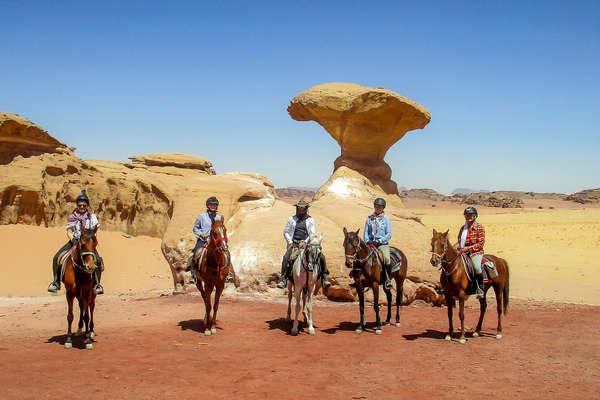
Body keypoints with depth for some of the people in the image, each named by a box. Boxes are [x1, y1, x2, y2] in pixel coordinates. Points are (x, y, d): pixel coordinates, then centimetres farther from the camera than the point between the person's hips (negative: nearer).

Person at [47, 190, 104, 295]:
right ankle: (56, 283, 1)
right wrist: (73, 240, -15)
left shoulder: (92, 216, 4)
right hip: (74, 241, 2)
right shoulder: (72, 217, 8)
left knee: (97, 260, -27)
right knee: (56, 258, -14)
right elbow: (69, 231, 4)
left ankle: (96, 284, -16)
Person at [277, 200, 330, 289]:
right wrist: (290, 242, -3)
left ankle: (324, 277, -8)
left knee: (321, 256, -17)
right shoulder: (291, 219, 10)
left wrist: (305, 242, -13)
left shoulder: (310, 220, 8)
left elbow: (313, 234, 2)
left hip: (306, 243, 0)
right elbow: (286, 232, 13)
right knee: (286, 257, -27)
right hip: (294, 244, 0)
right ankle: (283, 279, -20)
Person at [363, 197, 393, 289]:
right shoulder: (369, 218, 12)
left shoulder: (386, 219, 5)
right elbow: (366, 232, 13)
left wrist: (380, 241, -12)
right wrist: (366, 241, -4)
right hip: (370, 243, 3)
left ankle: (388, 279, -13)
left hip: (383, 243, -3)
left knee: (386, 258, -27)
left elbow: (389, 234, 1)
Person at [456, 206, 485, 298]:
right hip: (463, 251, 6)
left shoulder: (479, 227, -3)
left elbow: (481, 243, -8)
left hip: (476, 252, -6)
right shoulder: (463, 228, 14)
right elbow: (460, 241, 22)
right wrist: (456, 247, -1)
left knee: (477, 267, -31)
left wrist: (468, 248, -16)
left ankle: (480, 290, -16)